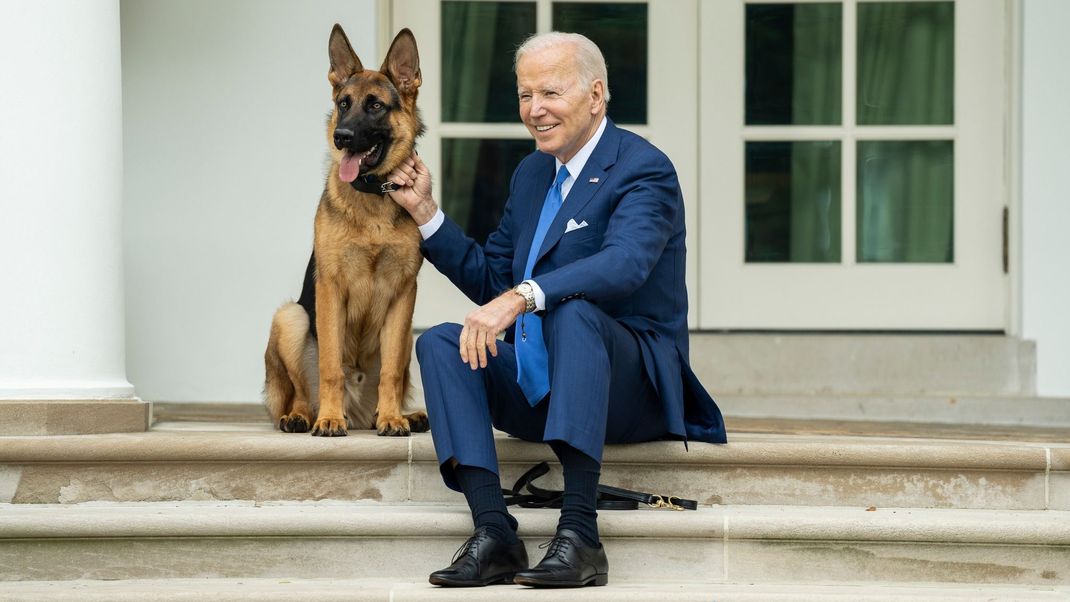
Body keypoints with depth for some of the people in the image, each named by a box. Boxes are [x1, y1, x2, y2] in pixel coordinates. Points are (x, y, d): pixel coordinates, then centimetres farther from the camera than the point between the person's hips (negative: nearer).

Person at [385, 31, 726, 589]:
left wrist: (521, 297, -41)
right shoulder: (532, 173, 16)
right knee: (440, 343, -14)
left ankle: (579, 534, -43)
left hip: (632, 385, -7)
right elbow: (489, 279, 22)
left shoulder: (644, 170, -9)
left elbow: (624, 264, -29)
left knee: (573, 310, -36)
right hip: (538, 387, 7)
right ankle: (493, 532, -29)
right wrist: (425, 211, 11)